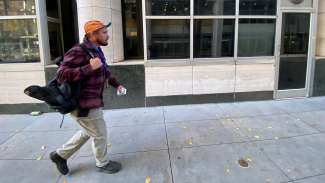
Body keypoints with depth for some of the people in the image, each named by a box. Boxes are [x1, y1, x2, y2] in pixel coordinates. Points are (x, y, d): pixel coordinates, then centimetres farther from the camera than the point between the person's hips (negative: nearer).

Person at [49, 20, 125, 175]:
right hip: (84, 105, -10)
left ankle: (60, 155, 40)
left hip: (92, 102, 10)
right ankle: (103, 163, 34)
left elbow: (105, 72, 23)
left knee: (88, 132, 25)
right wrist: (89, 68, -32)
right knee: (100, 134, 8)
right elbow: (61, 75, -29)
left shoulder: (96, 50, 9)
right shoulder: (78, 52, -22)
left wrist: (116, 84, 14)